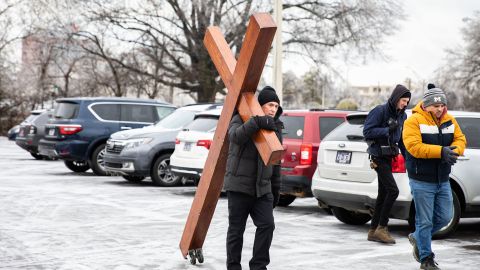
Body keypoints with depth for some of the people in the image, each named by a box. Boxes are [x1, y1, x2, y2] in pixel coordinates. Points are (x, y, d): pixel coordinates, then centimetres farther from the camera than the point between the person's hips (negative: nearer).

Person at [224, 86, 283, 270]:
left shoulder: (275, 127, 12)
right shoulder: (241, 119, -5)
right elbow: (235, 136, -29)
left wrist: (276, 188, 17)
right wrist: (257, 122, -40)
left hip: (262, 188, 5)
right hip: (239, 185, -4)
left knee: (267, 225, -7)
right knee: (236, 229, 2)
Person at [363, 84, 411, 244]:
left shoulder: (402, 116, 11)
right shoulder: (380, 111, -12)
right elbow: (367, 131, -16)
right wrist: (387, 130, -22)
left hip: (389, 157, 8)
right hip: (379, 157, -8)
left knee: (383, 194, 10)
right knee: (393, 190, -15)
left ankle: (373, 231, 17)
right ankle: (381, 227, -5)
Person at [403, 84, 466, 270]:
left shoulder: (450, 121, 7)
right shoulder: (414, 121, -13)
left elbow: (460, 140, 4)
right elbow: (414, 146, -23)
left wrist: (453, 151, -21)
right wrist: (441, 151, -30)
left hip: (443, 181, 6)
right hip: (422, 181, -6)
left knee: (445, 218, 12)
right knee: (425, 221, 1)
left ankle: (418, 238, 35)